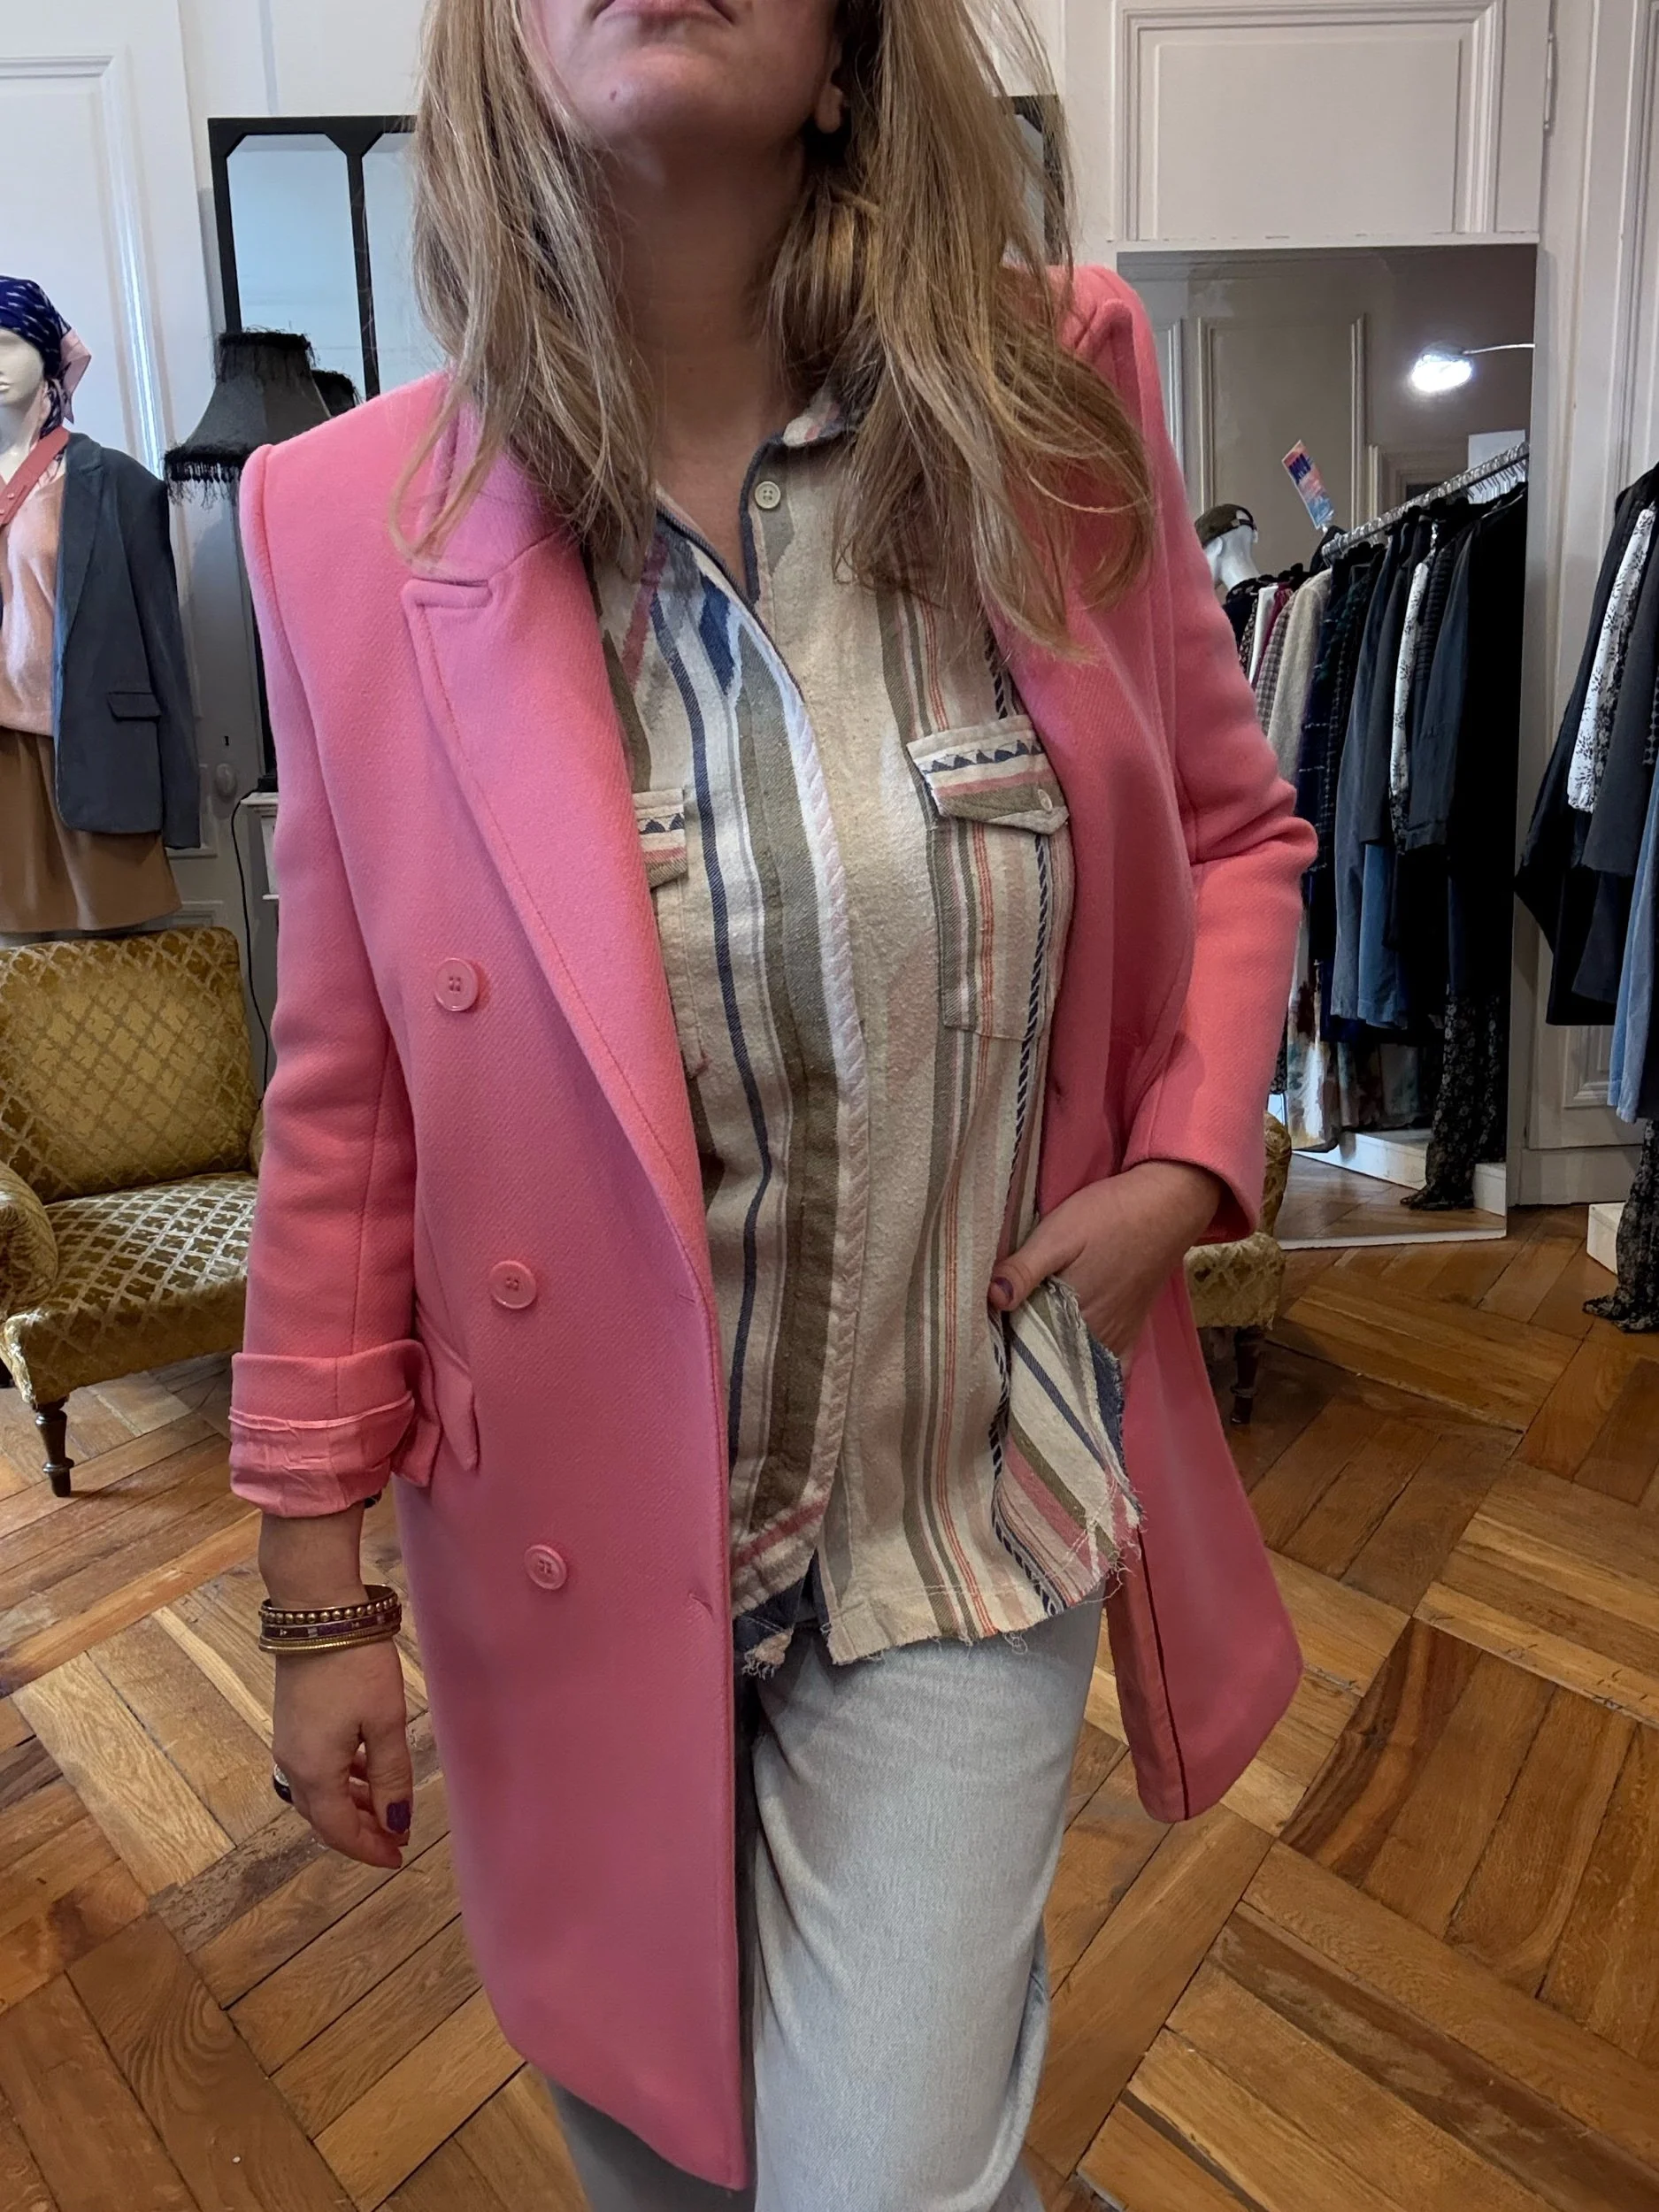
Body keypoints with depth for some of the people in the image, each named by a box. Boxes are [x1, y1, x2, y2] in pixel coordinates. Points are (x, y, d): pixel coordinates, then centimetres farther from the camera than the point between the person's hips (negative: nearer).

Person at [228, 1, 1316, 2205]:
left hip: (969, 1514, 0)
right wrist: (320, 1588, 3)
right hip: (580, 1544, 2)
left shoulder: (1055, 405, -6)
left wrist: (1188, 1157, -10)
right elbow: (346, 1107, -3)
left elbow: (1233, 827, 7)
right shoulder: (355, 523, -8)